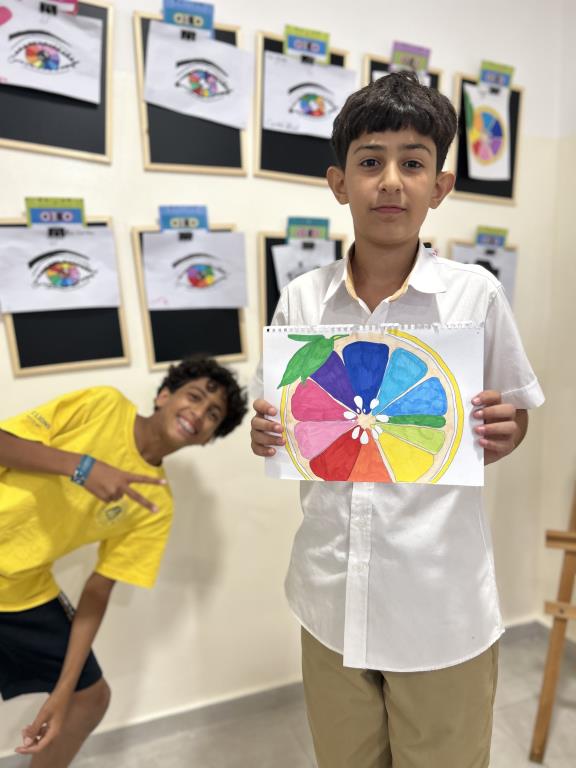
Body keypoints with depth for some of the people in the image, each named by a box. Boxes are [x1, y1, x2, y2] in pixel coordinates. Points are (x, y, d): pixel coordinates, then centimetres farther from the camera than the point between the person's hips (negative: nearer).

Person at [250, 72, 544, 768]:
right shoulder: (301, 300, -3)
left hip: (443, 605, -1)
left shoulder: (475, 293, -9)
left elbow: (513, 417, 3)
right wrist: (266, 437, -15)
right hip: (331, 595, 2)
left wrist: (502, 433, -18)